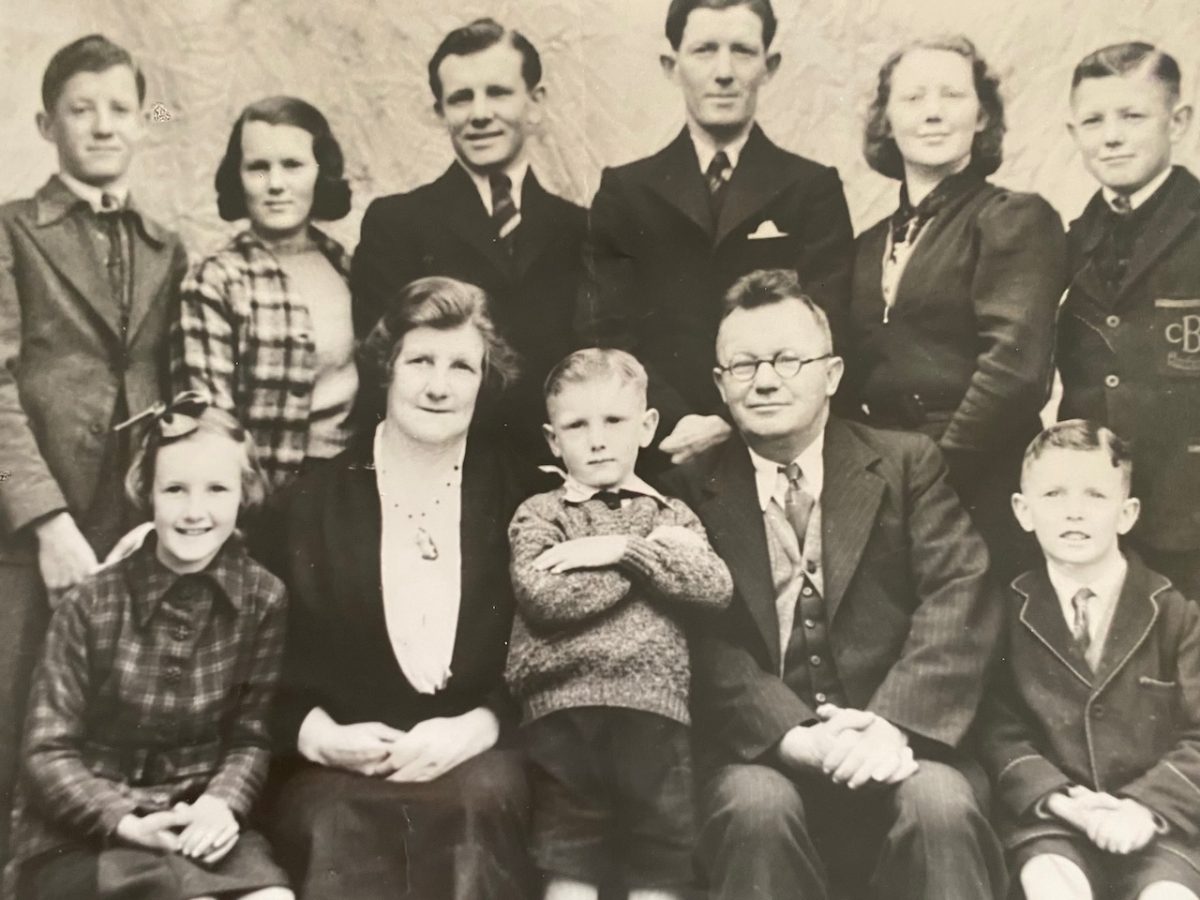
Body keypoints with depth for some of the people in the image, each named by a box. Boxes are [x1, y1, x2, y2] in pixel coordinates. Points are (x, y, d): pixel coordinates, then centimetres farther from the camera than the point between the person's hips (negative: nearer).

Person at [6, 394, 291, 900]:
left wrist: (222, 802, -18)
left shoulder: (263, 599, -2)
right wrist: (125, 821, -21)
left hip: (196, 826, 3)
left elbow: (250, 736, 2)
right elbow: (48, 752, -6)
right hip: (78, 838, -3)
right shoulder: (91, 606, -8)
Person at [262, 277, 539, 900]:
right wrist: (320, 734, -10)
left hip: (473, 759, 0)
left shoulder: (517, 500, 8)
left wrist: (476, 727, -12)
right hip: (341, 766, 0)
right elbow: (275, 664, 9)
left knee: (482, 799, -33)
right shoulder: (315, 501, 10)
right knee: (338, 824, -33)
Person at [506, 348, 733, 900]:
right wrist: (657, 555, -7)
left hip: (655, 709, 2)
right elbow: (544, 598, -12)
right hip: (564, 709, -2)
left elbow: (715, 588, -2)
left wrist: (624, 550, -10)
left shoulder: (673, 516, 14)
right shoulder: (539, 514, 6)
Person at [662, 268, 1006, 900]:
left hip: (890, 747, 0)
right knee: (757, 806, -31)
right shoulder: (690, 492, 8)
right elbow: (704, 640, -4)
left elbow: (962, 593, -3)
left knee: (939, 804, -30)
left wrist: (894, 723, -19)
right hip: (761, 755, 0)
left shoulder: (908, 463, 10)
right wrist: (792, 736, -20)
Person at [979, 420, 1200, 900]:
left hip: (1154, 821, 0)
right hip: (1048, 820, 0)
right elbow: (1000, 733, 0)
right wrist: (1059, 798, -16)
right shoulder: (1010, 613, 4)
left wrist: (1147, 806, -16)